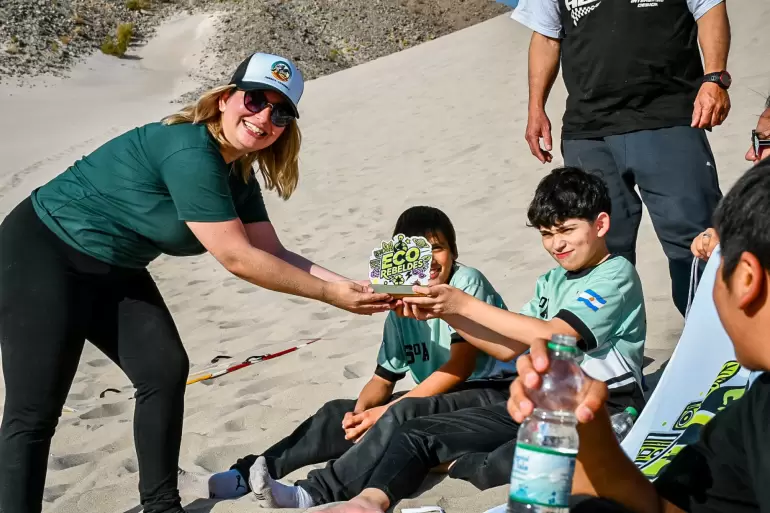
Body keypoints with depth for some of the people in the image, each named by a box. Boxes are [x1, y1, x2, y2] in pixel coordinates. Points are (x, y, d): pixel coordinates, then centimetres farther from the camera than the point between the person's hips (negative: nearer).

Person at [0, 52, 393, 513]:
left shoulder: (238, 176, 2)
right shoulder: (190, 152, -28)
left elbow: (273, 253, 2)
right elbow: (238, 259, -27)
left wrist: (352, 285, -9)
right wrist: (332, 295, -21)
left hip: (113, 270, 9)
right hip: (44, 255, -9)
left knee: (165, 372, 3)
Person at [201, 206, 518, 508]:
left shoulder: (467, 282, -14)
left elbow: (460, 366, -20)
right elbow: (383, 378, 6)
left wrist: (385, 411, -21)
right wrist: (361, 410, -19)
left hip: (493, 396, -7)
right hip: (438, 398, 7)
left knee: (402, 414, -33)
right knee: (339, 413, -6)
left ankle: (315, 493, -34)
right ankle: (249, 472, -8)